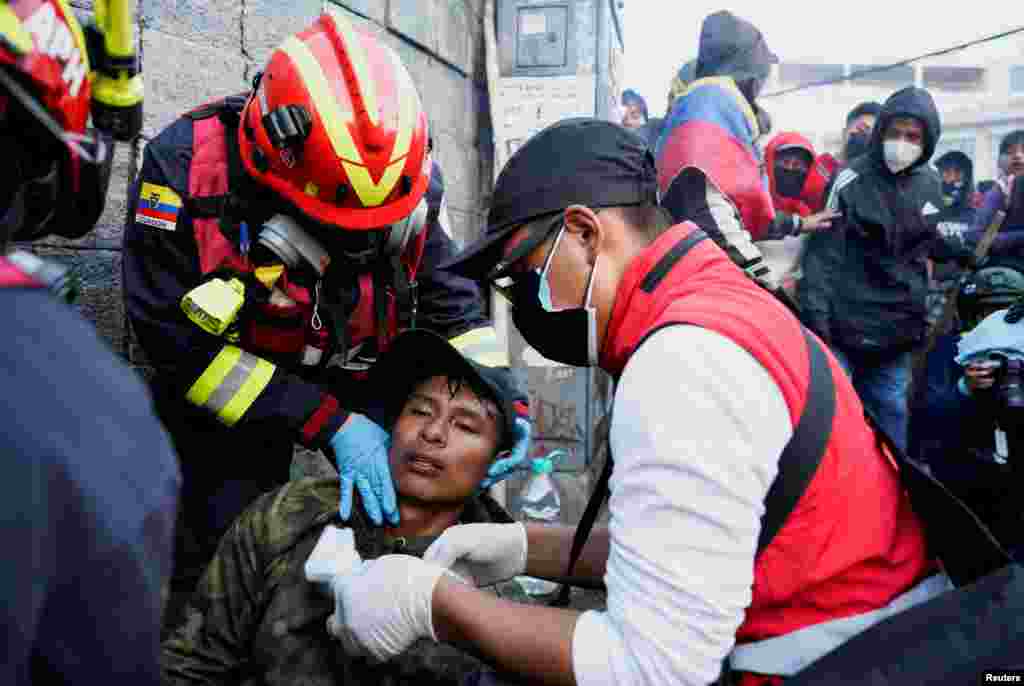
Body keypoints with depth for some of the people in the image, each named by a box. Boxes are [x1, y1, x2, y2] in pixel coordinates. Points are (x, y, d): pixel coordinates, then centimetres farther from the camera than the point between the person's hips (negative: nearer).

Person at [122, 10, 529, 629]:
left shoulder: (408, 172, -20)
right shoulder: (185, 166, -28)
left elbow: (452, 302, -9)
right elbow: (178, 338, -25)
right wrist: (326, 422, -31)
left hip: (363, 381, 3)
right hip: (227, 393, -2)